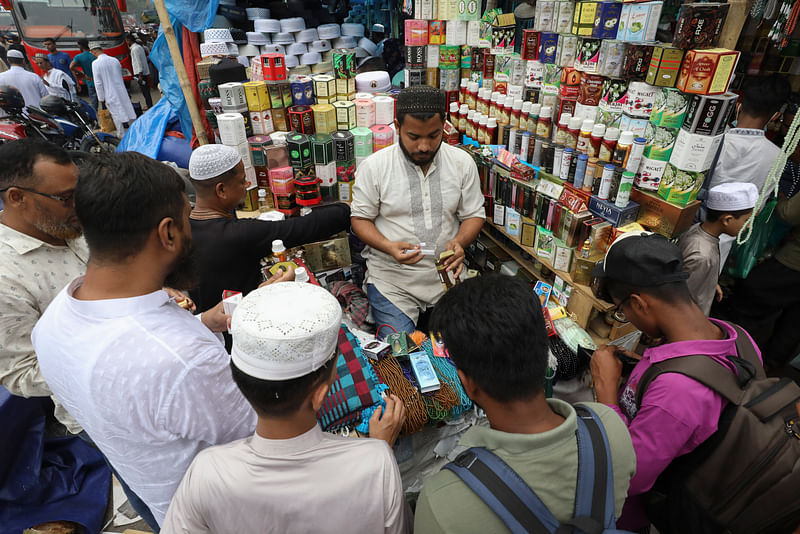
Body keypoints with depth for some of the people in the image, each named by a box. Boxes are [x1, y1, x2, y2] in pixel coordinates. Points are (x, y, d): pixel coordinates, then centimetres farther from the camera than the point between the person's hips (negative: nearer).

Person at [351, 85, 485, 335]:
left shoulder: (462, 162, 0)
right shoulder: (374, 167, -7)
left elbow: (474, 215, 7)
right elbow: (360, 218, -1)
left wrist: (459, 242, -15)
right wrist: (388, 246, -20)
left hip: (447, 271, 3)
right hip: (391, 276, -2)